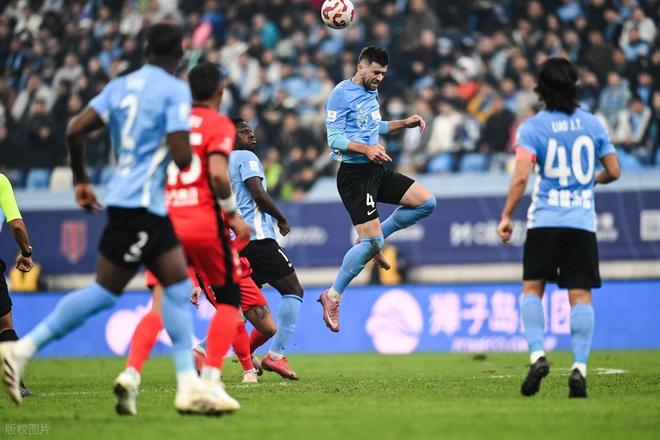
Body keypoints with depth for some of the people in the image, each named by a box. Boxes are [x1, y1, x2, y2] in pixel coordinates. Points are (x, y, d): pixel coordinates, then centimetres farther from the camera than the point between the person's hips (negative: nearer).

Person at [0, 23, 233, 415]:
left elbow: (75, 130, 5)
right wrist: (191, 151, 7)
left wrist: (81, 181, 16)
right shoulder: (175, 90, -8)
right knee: (105, 292, -5)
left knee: (179, 286, 11)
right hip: (140, 204, -8)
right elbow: (181, 156, -17)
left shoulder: (121, 85, 12)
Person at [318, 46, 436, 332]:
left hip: (376, 170, 9)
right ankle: (333, 296, -1)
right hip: (354, 173, -9)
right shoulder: (341, 94, -12)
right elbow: (334, 138, -17)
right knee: (371, 242, -14)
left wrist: (405, 124, 16)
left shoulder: (371, 93, 14)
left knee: (426, 202, 2)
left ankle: (375, 239, 11)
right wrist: (366, 149, -30)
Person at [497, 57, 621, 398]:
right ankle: (579, 367, -10)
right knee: (580, 295, 0)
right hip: (583, 221, 2)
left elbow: (521, 176, -13)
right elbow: (613, 171, 9)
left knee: (532, 288, 10)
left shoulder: (532, 127, -4)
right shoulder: (592, 124, 5)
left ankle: (537, 354, -7)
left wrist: (506, 216, -7)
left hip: (545, 220, -2)